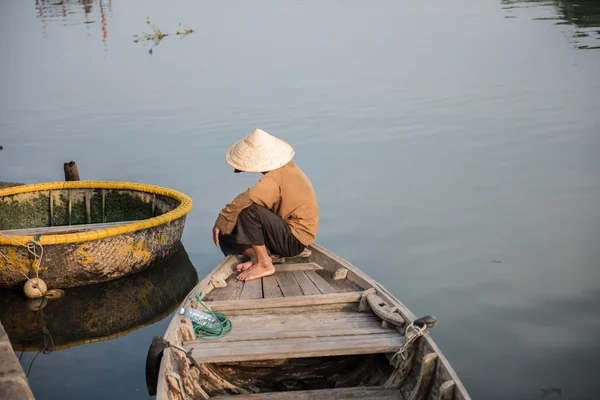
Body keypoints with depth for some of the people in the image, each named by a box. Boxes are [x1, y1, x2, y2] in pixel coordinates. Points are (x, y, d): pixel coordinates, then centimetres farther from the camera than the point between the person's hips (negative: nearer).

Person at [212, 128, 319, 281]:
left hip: (295, 241, -10)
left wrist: (221, 221, -26)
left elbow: (246, 199, -38)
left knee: (248, 210, -30)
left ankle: (264, 264, -19)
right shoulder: (286, 166, 7)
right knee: (226, 233, 7)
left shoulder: (276, 176, -24)